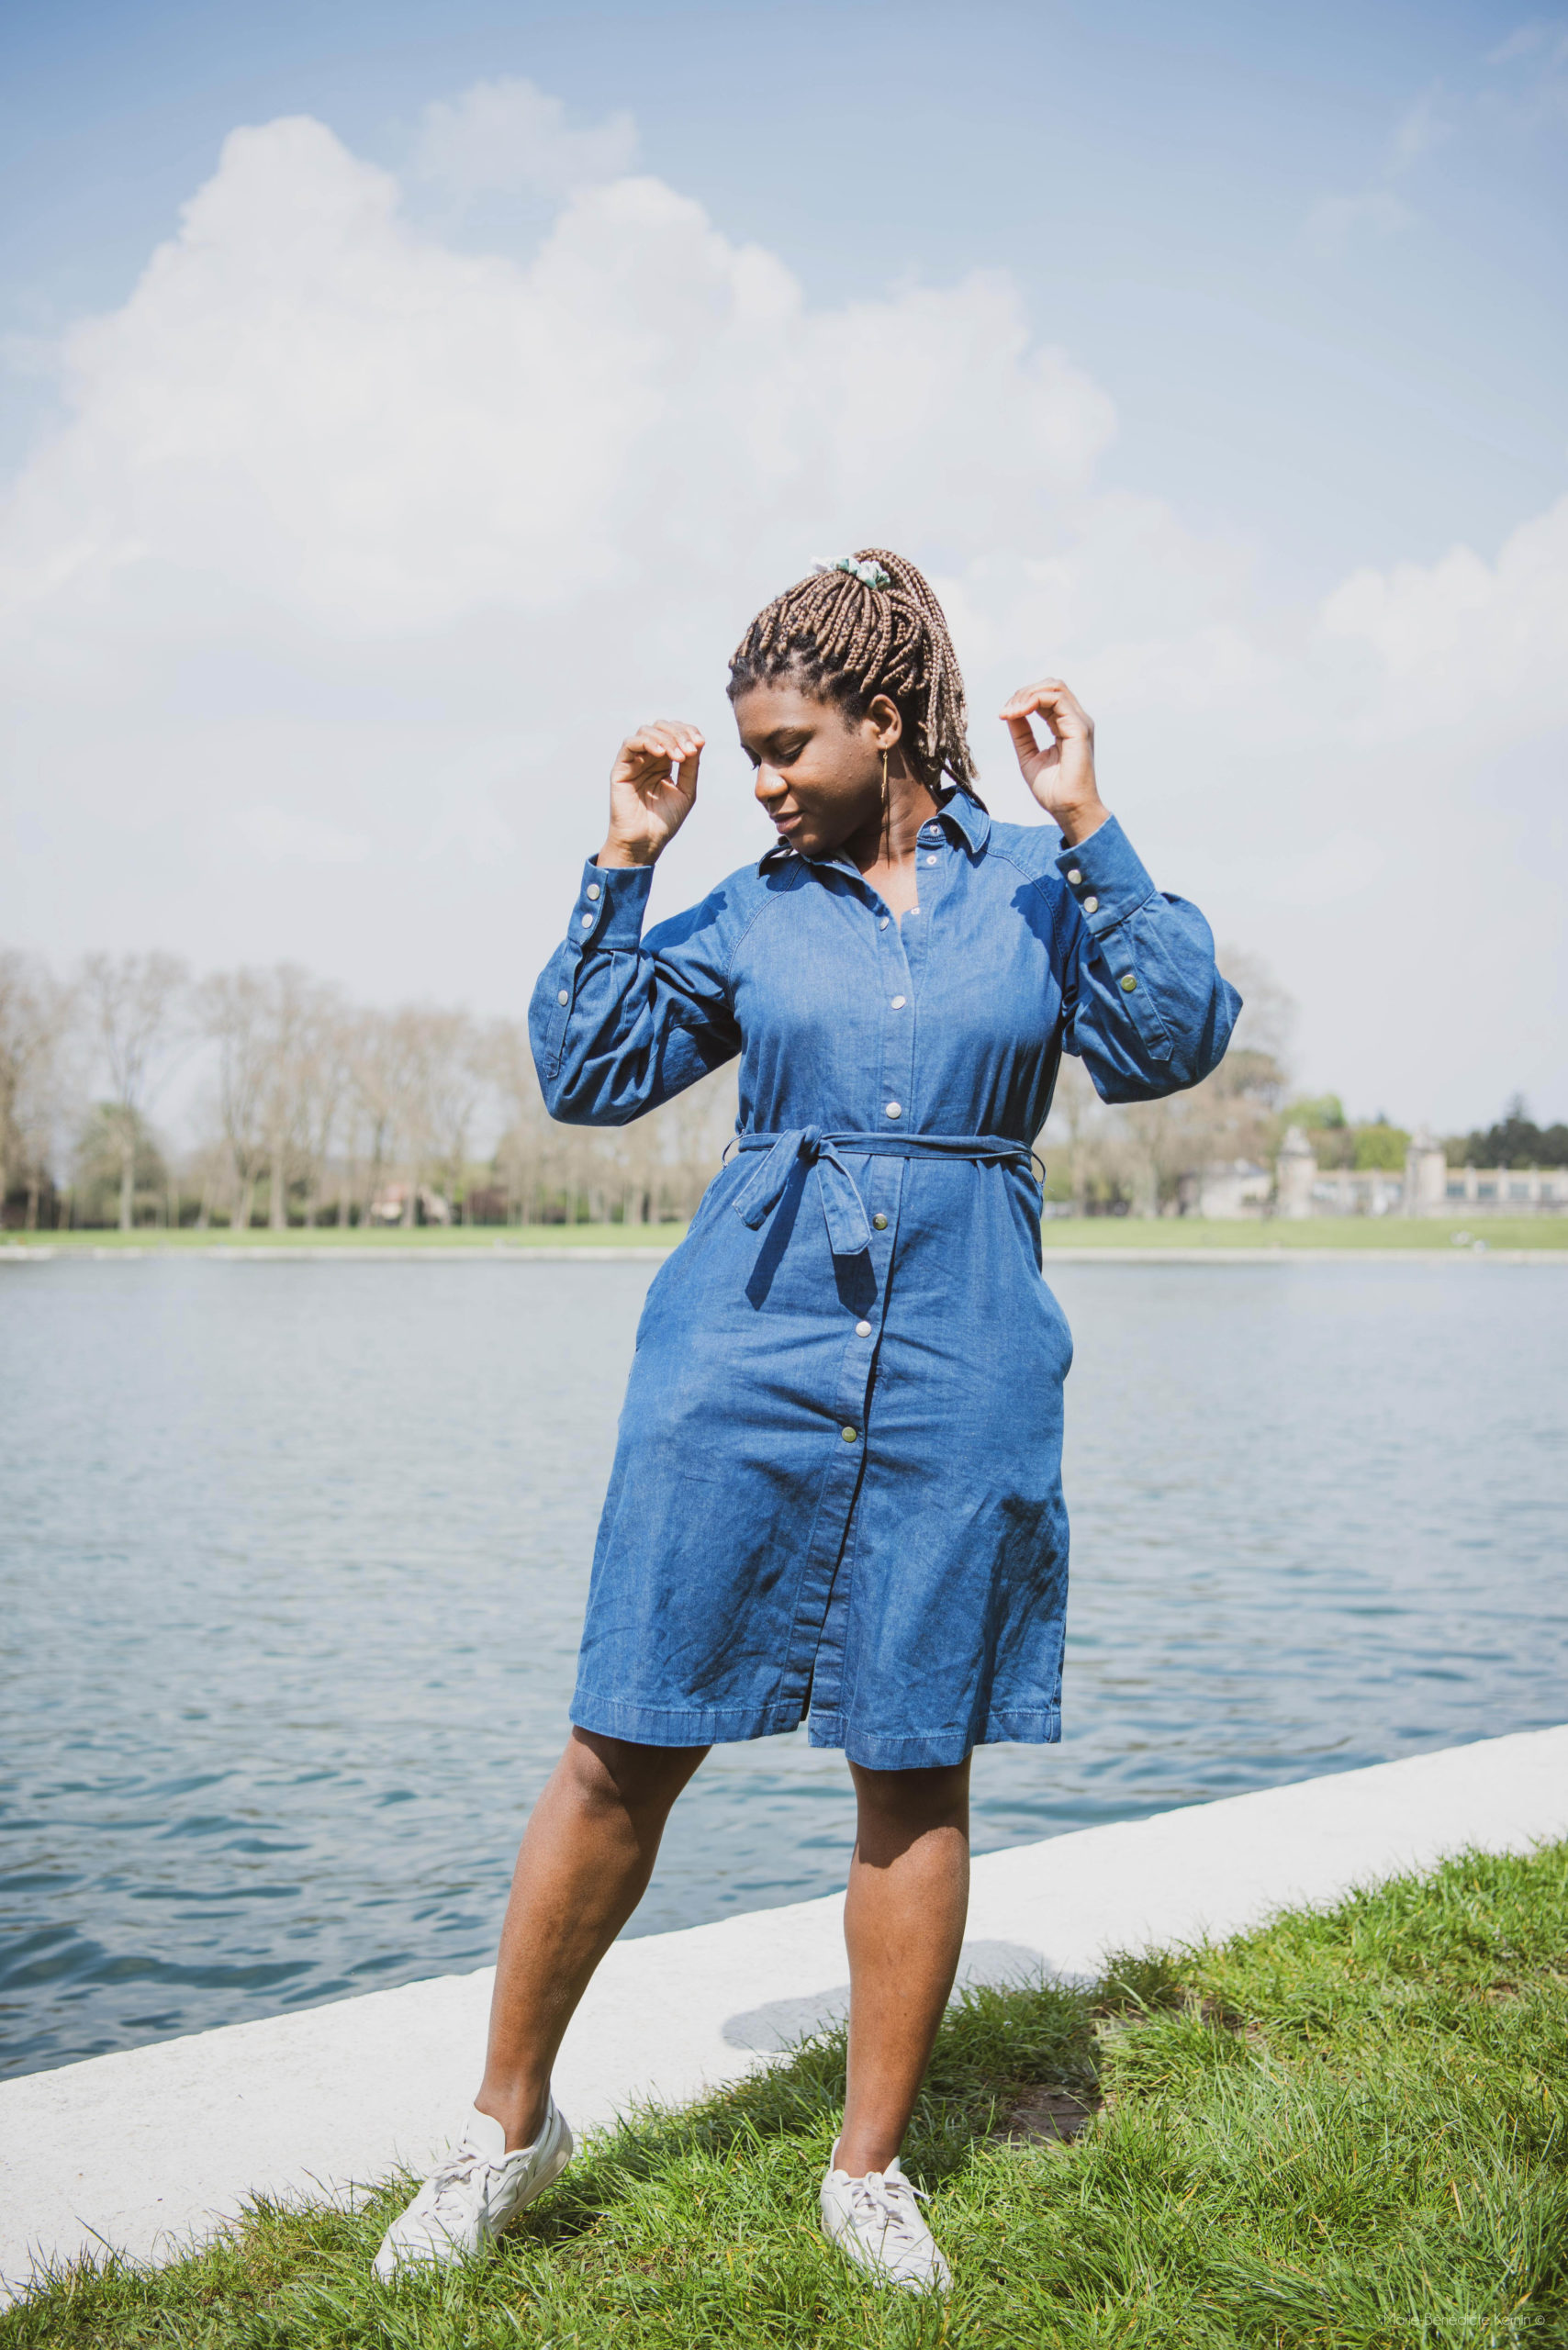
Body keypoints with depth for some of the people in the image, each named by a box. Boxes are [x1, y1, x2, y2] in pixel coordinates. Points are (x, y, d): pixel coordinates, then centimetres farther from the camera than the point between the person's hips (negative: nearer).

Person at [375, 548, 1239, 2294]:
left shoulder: (1038, 882, 7)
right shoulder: (755, 905, 10)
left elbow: (1174, 1044, -7)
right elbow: (587, 1074, 10)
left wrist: (1092, 830, -11)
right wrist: (624, 863, 4)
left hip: (960, 1363, 0)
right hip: (745, 1343, 1)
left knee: (917, 1767, 7)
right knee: (628, 1743, 1)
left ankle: (869, 2167, 26)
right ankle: (508, 2121, 22)